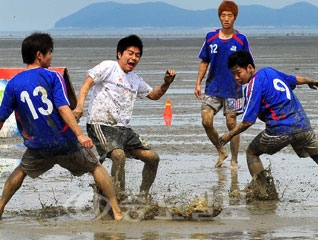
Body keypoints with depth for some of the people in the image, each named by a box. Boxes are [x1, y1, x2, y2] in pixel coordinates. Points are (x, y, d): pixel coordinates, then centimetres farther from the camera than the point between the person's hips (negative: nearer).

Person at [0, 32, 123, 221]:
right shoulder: (52, 77, -8)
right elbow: (63, 108, -20)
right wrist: (80, 135, -27)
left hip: (37, 146, 2)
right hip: (66, 142, -2)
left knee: (22, 170, 31)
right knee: (96, 167, 17)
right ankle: (117, 211, 11)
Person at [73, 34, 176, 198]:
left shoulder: (135, 80, 22)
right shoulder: (109, 67, -1)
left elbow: (154, 95, 35)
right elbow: (87, 82, -11)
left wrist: (166, 83, 14)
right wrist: (80, 106, -28)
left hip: (123, 129, 8)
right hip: (101, 124, -8)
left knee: (152, 157, 4)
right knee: (119, 155, -34)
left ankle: (143, 196, 18)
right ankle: (119, 198, -29)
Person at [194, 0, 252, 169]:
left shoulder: (241, 40, -2)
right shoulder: (211, 37, 5)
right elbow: (204, 62, 11)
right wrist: (198, 83, 4)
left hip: (232, 90, -2)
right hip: (212, 88, 2)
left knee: (231, 124, 0)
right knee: (206, 122, -7)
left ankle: (234, 161, 12)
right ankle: (221, 152, 14)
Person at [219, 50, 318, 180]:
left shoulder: (254, 85, -8)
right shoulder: (270, 71, 14)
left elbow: (248, 121, -10)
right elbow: (295, 79, 32)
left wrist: (229, 135, 4)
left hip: (280, 130, -6)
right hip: (303, 125, 6)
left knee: (251, 153, 15)